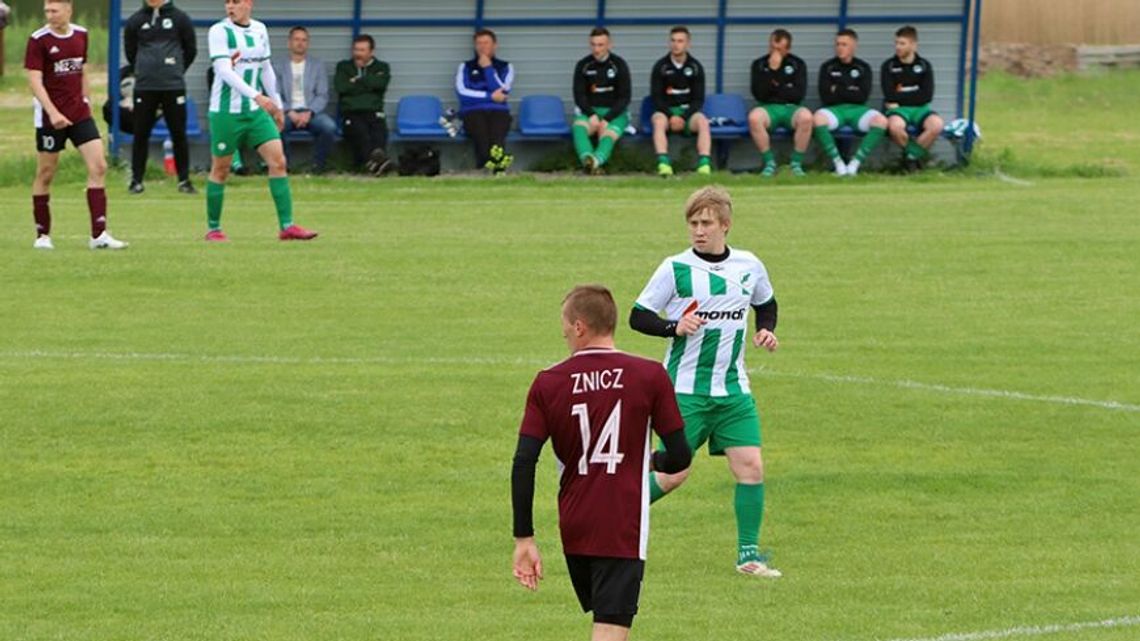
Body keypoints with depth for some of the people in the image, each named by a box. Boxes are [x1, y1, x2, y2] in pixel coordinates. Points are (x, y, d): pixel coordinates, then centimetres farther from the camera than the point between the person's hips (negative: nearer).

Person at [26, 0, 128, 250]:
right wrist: (52, 112, -25)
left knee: (98, 167, -7)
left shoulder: (81, 35, 7)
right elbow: (35, 80, -15)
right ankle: (42, 235, 16)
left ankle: (99, 235, -7)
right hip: (50, 116, -4)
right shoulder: (38, 40, -9)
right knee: (45, 174, 3)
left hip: (80, 114, 4)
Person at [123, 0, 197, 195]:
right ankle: (136, 180, 10)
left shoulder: (180, 18, 1)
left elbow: (191, 50, 10)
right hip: (144, 88, 1)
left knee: (179, 134, 1)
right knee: (141, 134, 3)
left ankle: (184, 180, 9)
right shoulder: (135, 21, 3)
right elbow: (130, 52, 14)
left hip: (174, 87, -1)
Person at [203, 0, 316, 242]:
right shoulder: (219, 31, -10)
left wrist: (277, 106, 19)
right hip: (225, 111, -5)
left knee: (278, 161, -7)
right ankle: (213, 229, 17)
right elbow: (224, 70, -21)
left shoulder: (260, 30, 8)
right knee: (220, 169, 3)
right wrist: (256, 95, -31)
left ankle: (286, 226, -6)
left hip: (256, 111, 5)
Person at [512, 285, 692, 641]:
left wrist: (524, 539, -1)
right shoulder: (650, 376, -5)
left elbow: (523, 464, -6)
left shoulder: (548, 383, -1)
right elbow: (680, 457, -3)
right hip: (623, 531, -3)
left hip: (573, 531, 3)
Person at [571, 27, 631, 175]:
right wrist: (591, 115, -15)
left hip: (615, 113, -2)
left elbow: (624, 98, -2)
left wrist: (606, 120, -15)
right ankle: (587, 158, -61)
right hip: (590, 111, 2)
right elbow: (579, 96, 4)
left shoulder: (619, 65, 1)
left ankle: (597, 160, -67)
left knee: (607, 135, -35)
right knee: (579, 127, -33)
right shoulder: (583, 66, 7)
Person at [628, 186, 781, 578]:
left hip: (733, 389, 4)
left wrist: (766, 331, 4)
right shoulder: (675, 269, -7)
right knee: (673, 474, -6)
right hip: (685, 389, -4)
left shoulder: (749, 267, 5)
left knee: (750, 465, -7)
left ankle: (748, 554, 2)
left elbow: (766, 304, 24)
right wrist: (675, 327, -20)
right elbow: (638, 316, -4)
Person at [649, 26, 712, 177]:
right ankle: (663, 164, -49)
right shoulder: (660, 67, 3)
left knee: (703, 122, -31)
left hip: (688, 110, 1)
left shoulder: (695, 67, 5)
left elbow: (699, 99, 2)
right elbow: (655, 97, 0)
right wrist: (671, 117, -16)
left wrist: (683, 117, -14)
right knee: (659, 121, -35)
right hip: (665, 110, -1)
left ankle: (704, 164, -43)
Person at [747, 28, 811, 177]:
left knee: (806, 117, -37)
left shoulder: (797, 64, 9)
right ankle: (769, 162, -21)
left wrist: (776, 88, -3)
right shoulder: (759, 64, 9)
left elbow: (799, 94, -1)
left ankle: (796, 163, -20)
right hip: (769, 108, 0)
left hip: (791, 108, 0)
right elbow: (759, 94, -5)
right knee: (754, 117, -37)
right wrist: (772, 70, -10)